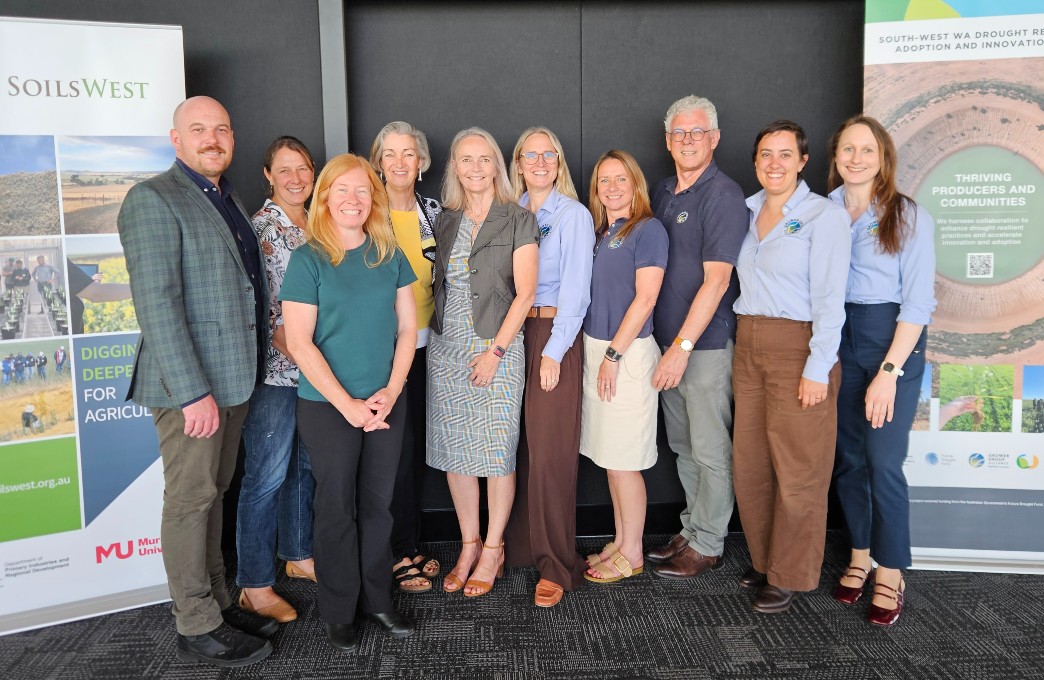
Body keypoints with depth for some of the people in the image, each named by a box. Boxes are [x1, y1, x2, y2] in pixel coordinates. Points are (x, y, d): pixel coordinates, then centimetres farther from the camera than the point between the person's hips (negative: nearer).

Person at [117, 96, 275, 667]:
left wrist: (246, 373, 12)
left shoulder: (227, 200, 14)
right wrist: (193, 391, -24)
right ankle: (197, 629, 15)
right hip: (189, 383, -8)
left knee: (213, 494, 16)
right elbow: (156, 303, -20)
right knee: (190, 501, 2)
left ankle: (217, 602, 29)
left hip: (233, 378, 8)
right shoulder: (153, 200, -12)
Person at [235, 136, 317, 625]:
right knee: (266, 475, -1)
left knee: (304, 466, 17)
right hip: (275, 369, -7)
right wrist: (290, 347, -17)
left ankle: (299, 556, 33)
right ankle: (256, 587, 10)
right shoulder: (259, 227, -9)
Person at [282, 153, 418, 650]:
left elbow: (407, 328, 6)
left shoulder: (390, 255, 4)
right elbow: (299, 343, -12)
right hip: (328, 407, -3)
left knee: (378, 504, 13)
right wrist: (348, 404, -14)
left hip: (386, 403, 4)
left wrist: (391, 390, -6)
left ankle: (377, 599, 29)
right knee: (337, 509, 8)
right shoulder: (308, 259, -8)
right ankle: (338, 612, 24)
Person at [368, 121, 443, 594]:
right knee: (398, 448, -2)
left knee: (418, 447, 11)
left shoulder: (434, 213, 8)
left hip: (426, 345, 5)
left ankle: (407, 544, 26)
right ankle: (402, 553, 13)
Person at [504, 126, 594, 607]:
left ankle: (556, 567, 4)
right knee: (516, 446, 7)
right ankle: (518, 547, 21)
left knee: (550, 453, -5)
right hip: (512, 333, 5)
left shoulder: (573, 215, -2)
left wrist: (553, 351, -13)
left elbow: (574, 289, -8)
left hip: (555, 336, -5)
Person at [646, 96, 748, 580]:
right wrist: (670, 345, 9)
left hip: (707, 344, -7)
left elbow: (716, 279, -18)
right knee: (682, 446, 16)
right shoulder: (662, 193, 12)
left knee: (710, 450, 4)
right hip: (668, 340, 8)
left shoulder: (723, 195, -12)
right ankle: (692, 529, 30)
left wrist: (683, 346, -20)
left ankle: (707, 545, 17)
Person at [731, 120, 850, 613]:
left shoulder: (824, 215, -7)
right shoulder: (747, 212, 11)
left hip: (797, 348, -6)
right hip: (748, 346, 6)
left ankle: (790, 576, 16)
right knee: (749, 465, 11)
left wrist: (818, 368, -16)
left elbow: (830, 298, -12)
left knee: (797, 470, 2)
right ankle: (764, 560, 29)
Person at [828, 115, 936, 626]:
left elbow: (918, 301, -8)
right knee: (846, 458, 10)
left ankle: (890, 575, 13)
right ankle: (859, 556, 27)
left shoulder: (910, 217, -4)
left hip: (892, 339, -3)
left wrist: (889, 372, -15)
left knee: (883, 463, -3)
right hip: (836, 337, 3)